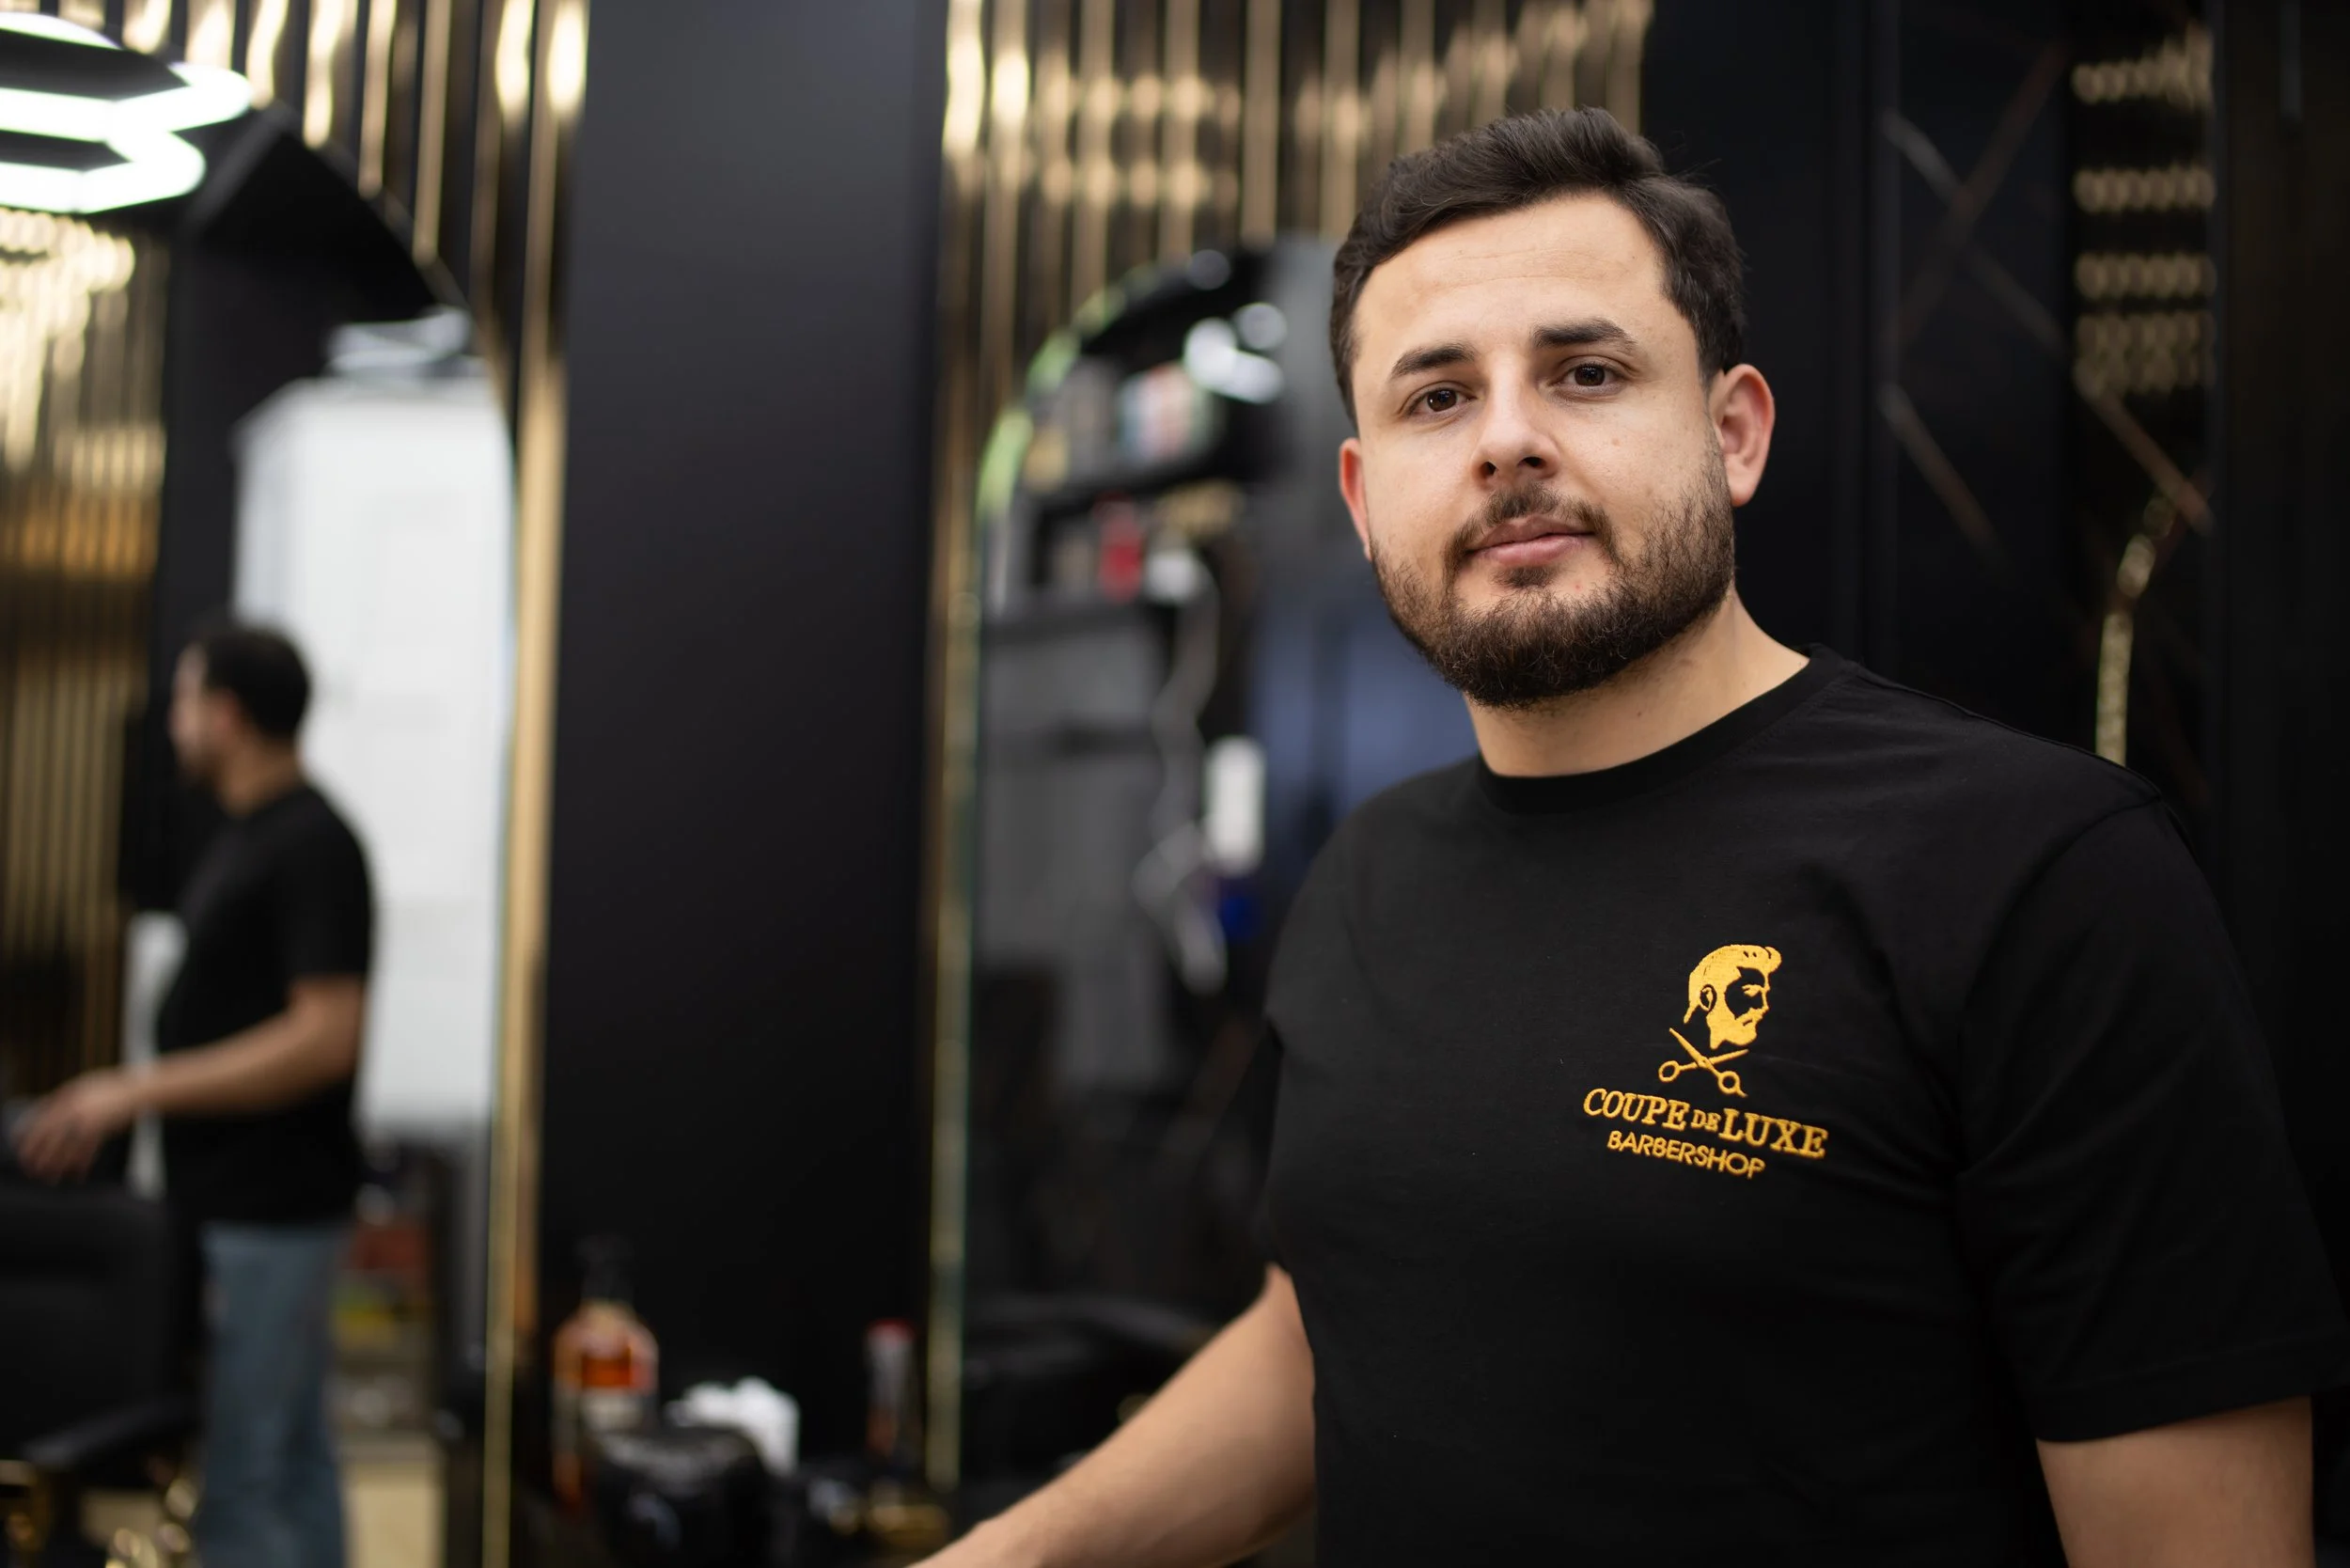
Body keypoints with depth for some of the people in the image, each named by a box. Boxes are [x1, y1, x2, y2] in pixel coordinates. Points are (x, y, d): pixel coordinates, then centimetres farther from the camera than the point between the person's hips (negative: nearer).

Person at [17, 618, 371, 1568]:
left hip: (269, 1214, -9)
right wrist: (123, 1103, 12)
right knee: (291, 1464, 14)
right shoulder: (247, 836, 13)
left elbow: (324, 1037, -22)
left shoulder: (310, 845, -16)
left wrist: (136, 1091, -20)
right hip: (237, 1205, 9)